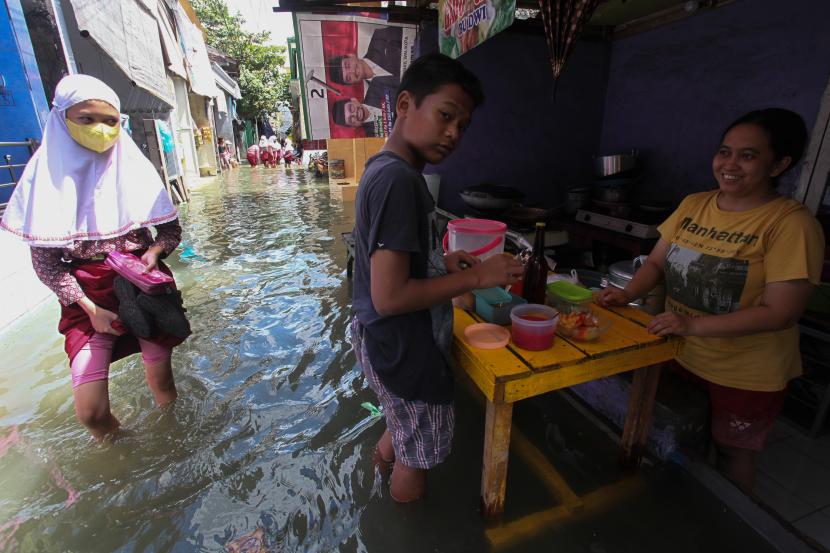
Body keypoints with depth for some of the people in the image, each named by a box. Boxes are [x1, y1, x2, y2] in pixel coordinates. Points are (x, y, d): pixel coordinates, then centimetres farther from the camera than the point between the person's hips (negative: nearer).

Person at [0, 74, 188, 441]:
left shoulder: (134, 169, -1)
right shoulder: (48, 175, -3)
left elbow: (171, 231, 4)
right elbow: (44, 262, -3)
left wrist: (153, 252, -17)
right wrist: (90, 309, -11)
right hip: (88, 294, 0)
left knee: (161, 381, 1)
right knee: (91, 411, -5)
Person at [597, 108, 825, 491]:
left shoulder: (791, 223, -18)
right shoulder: (694, 205, -2)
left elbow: (780, 312, -21)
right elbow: (657, 262, 4)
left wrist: (694, 325, -31)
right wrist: (628, 293, -14)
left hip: (745, 375, -5)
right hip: (680, 357, 5)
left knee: (732, 452, 19)